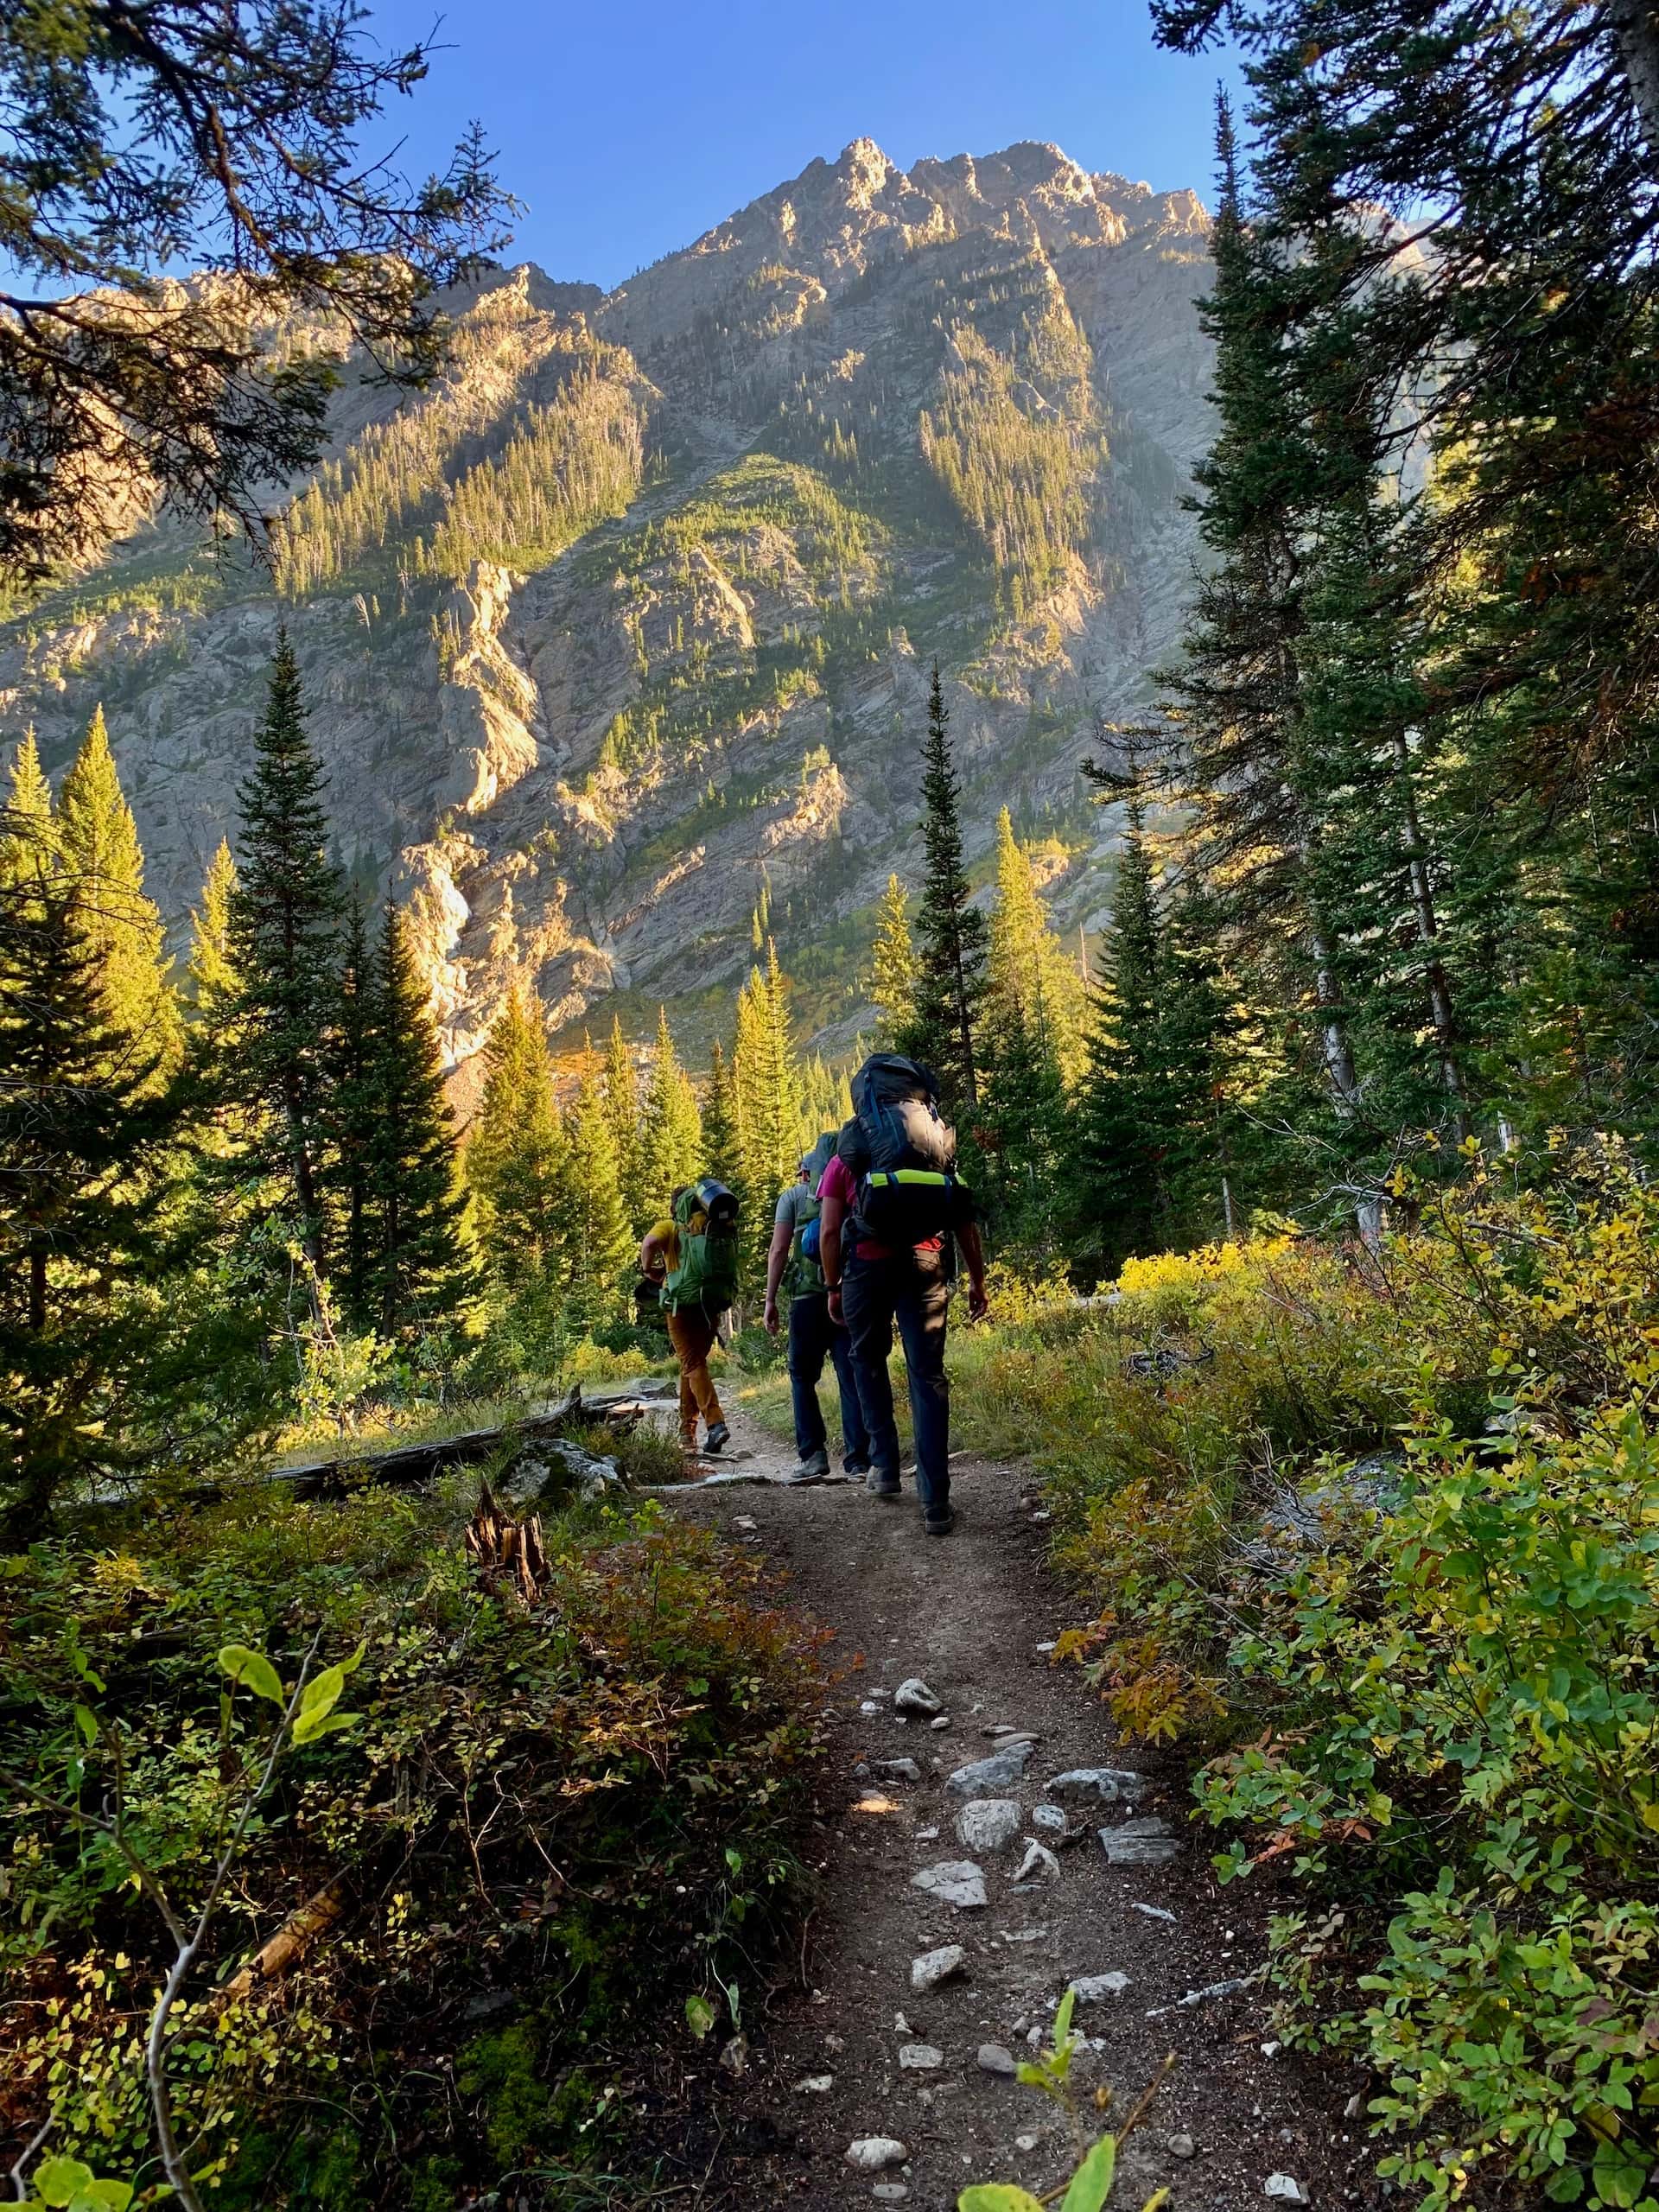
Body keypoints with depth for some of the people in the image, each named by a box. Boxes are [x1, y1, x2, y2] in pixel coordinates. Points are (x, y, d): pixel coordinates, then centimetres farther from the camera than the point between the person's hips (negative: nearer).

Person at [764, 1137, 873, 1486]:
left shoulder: (794, 1196, 10)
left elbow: (778, 1250, 1)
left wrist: (770, 1300, 2)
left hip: (809, 1296, -2)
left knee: (803, 1377, 8)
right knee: (852, 1378, 5)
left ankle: (813, 1456, -1)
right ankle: (858, 1459, 0)